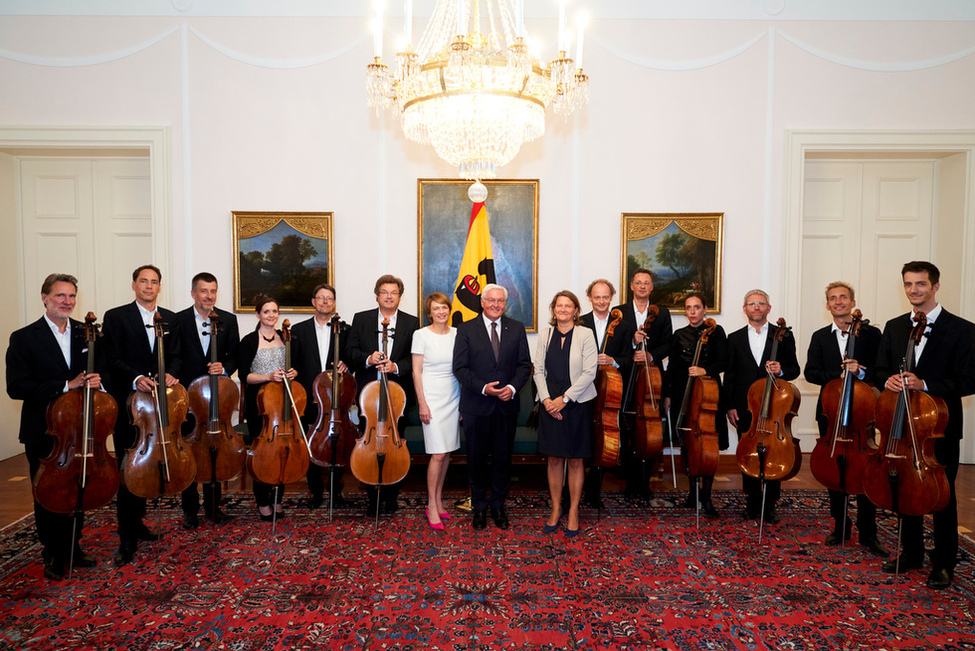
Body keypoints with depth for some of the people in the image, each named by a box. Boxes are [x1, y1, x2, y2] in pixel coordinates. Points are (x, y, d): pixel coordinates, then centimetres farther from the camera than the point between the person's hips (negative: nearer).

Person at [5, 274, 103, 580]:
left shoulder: (87, 334, 5)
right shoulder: (23, 338, -7)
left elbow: (101, 370, 10)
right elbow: (16, 387, -14)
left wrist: (97, 380, -14)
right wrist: (65, 386, -22)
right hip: (44, 433, -3)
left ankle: (73, 548, 31)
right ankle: (54, 555, 26)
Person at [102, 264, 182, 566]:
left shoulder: (170, 319, 11)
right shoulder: (116, 317, 0)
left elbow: (175, 355, 8)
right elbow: (113, 359, -6)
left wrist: (170, 373, -13)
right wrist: (136, 378, -22)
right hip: (127, 402, -4)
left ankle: (137, 522, 29)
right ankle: (128, 539, 3)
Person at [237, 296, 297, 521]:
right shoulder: (249, 341, -3)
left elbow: (295, 366, 15)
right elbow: (244, 376, -8)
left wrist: (293, 373, -7)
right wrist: (269, 377, -22)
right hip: (259, 403, -3)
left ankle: (278, 498, 21)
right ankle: (263, 501, 16)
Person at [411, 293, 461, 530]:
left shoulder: (456, 334, 7)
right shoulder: (421, 335, -4)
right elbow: (416, 371, -5)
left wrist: (464, 400, 6)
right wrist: (422, 403, -10)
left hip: (453, 398, 4)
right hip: (432, 398, -4)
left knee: (447, 452, 8)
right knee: (438, 454, -7)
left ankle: (439, 499, 22)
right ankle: (432, 506, 6)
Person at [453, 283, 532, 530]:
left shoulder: (517, 328, 6)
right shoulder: (466, 329, 0)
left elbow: (524, 364, 4)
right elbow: (460, 367, -5)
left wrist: (512, 387, -13)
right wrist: (483, 387, -17)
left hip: (507, 405, 2)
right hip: (476, 406, -1)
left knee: (503, 457, 10)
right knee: (477, 457, 9)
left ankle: (498, 504, 26)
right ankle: (479, 505, 26)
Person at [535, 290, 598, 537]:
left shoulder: (585, 334, -4)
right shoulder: (545, 335, 6)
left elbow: (589, 372, -9)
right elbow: (539, 371, 5)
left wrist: (564, 398, -13)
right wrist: (546, 399, -8)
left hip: (576, 404, -2)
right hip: (550, 404, 2)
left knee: (575, 461, 6)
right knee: (554, 459, 8)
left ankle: (573, 511, 19)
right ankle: (555, 509, 22)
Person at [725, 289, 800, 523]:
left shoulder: (783, 336, 5)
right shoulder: (735, 339, 8)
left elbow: (794, 369, 7)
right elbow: (729, 375, 6)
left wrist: (781, 371, -17)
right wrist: (730, 406, 0)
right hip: (745, 407, 1)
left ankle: (771, 504, 16)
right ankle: (752, 503, 18)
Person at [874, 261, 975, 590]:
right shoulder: (893, 327, 9)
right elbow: (881, 370, 11)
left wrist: (925, 385, -23)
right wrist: (888, 380, -11)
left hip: (941, 427, -4)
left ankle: (943, 564, 20)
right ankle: (911, 553, 29)